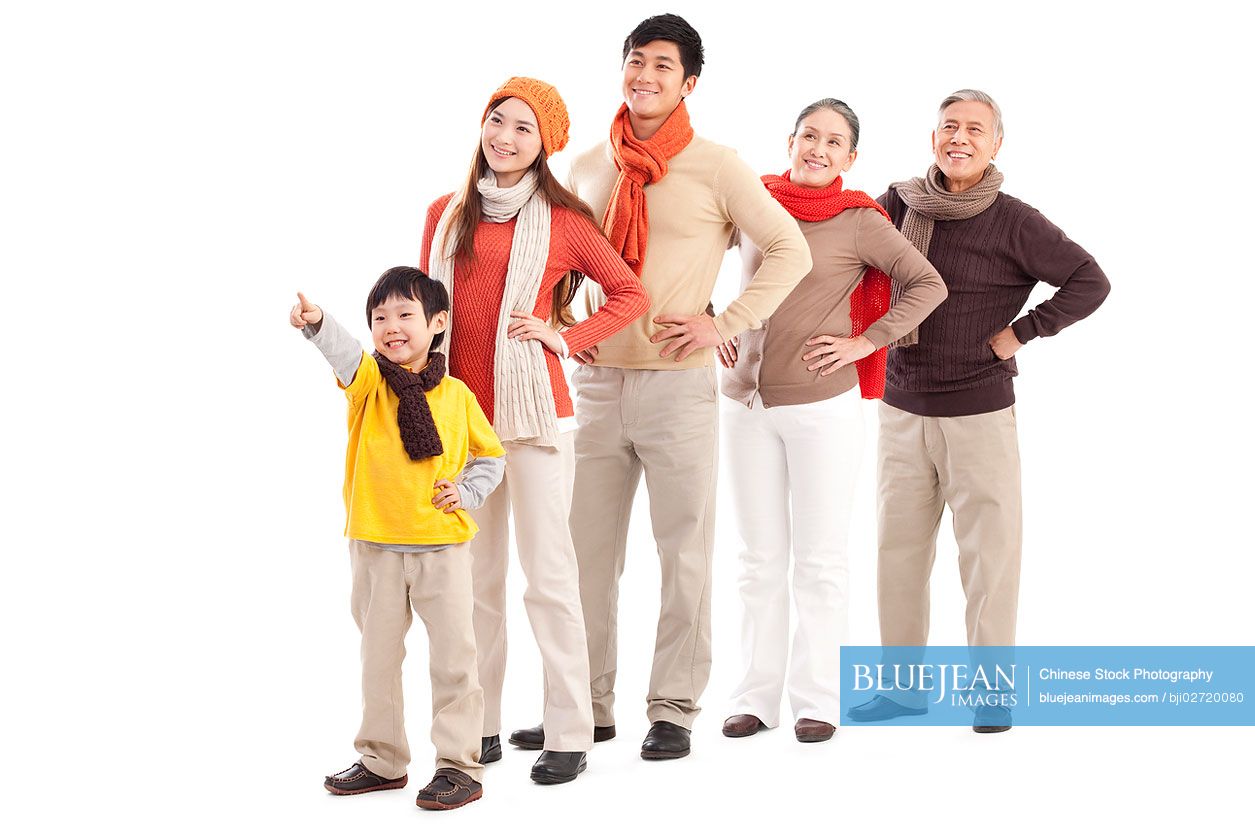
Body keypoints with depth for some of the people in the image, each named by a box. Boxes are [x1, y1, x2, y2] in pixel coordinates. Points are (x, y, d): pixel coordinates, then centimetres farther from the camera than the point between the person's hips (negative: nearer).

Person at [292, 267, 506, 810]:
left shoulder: (456, 395, 1)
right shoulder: (369, 381, -2)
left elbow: (490, 456, 14)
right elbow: (342, 354, -25)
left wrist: (465, 492, -5)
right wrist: (316, 324, -46)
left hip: (442, 545, -1)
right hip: (376, 546, 1)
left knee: (453, 656, 0)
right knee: (378, 656, 12)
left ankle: (459, 764, 9)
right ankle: (382, 760, 25)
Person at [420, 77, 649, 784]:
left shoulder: (563, 220, 0)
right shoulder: (447, 214, 11)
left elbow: (631, 294, 7)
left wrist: (566, 336, -5)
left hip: (534, 413, -4)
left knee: (549, 574, -4)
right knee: (473, 577, 9)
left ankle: (569, 736, 1)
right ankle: (479, 727, 17)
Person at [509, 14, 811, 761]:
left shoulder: (716, 167, -3)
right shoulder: (588, 168, 10)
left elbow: (791, 252, -2)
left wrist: (727, 324, -9)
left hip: (678, 384, -4)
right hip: (597, 382, 4)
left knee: (684, 553, 1)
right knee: (586, 551, 8)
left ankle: (675, 710, 10)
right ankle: (587, 706, 19)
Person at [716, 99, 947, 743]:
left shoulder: (859, 221, -4)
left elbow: (928, 285, -3)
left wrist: (866, 341, -7)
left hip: (823, 406, -3)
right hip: (747, 403, 3)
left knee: (818, 558, 2)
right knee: (760, 558, 8)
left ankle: (817, 700, 10)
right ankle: (755, 696, 14)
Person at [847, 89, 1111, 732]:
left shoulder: (1013, 222, -6)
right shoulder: (898, 204, 6)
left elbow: (1090, 281, -3)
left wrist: (1021, 332, -6)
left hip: (979, 414, -4)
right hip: (902, 412, 4)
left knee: (989, 551, -1)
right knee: (898, 550, 8)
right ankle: (904, 685, 19)